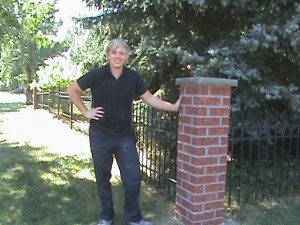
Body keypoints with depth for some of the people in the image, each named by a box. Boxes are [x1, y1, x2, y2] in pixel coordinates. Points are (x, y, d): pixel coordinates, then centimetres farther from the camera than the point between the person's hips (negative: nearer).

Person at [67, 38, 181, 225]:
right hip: (100, 135, -1)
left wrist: (174, 106, -6)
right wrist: (86, 112, -4)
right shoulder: (97, 75, -9)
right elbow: (72, 91, 2)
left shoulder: (133, 77, -2)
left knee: (133, 178, 3)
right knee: (103, 178, 12)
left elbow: (150, 99, 2)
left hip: (125, 136, 2)